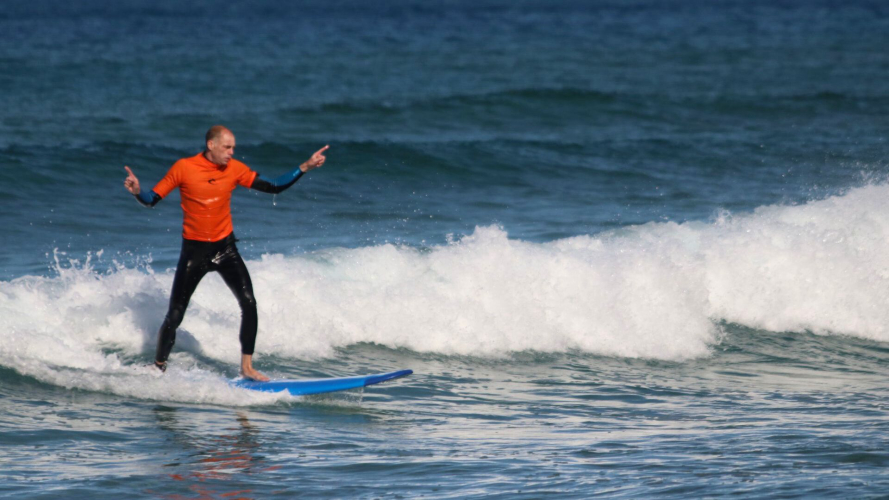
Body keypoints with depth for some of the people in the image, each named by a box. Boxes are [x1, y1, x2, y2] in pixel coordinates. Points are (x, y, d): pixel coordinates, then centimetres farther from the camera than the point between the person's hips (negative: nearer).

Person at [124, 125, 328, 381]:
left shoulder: (235, 169, -1)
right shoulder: (184, 168, -10)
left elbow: (273, 187, 2)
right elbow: (152, 199, -6)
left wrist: (304, 168, -6)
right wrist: (137, 191, -27)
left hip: (225, 248, 3)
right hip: (194, 251, -3)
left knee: (249, 304, -10)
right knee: (174, 316, -1)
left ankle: (247, 367, 0)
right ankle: (157, 369, 15)